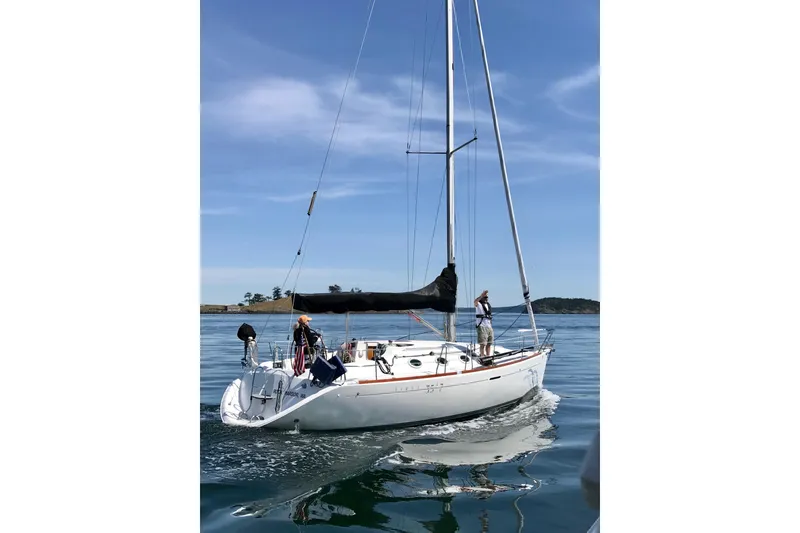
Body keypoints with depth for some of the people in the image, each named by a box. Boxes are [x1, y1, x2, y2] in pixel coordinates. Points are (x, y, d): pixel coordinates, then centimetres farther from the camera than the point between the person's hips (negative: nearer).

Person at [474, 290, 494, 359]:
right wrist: (481, 296, -47)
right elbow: (475, 301, -29)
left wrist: (491, 326, 17)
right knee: (483, 343, -9)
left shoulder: (488, 305, 17)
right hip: (482, 326, -7)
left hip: (489, 327, 7)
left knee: (489, 343, 9)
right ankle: (482, 356, -4)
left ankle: (488, 356, 16)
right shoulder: (479, 304, -3)